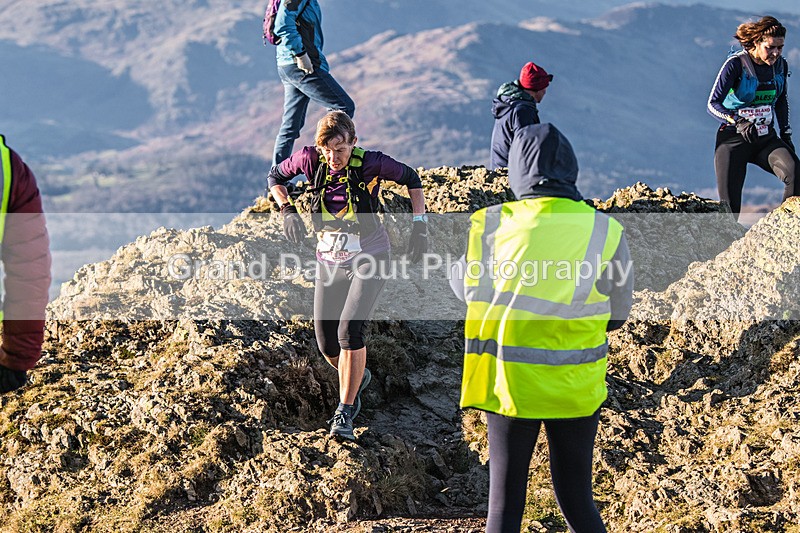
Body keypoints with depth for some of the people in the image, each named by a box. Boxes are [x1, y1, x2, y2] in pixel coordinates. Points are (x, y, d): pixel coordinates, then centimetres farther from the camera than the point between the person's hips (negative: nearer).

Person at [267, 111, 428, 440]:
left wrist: (419, 224, -8)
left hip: (369, 259, -4)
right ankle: (357, 378, 37)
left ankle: (345, 412, -8)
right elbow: (275, 176, 6)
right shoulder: (311, 159, -12)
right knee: (326, 344, 3)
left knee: (349, 330, -21)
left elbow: (411, 178, -1)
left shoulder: (370, 164, -18)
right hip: (330, 261, 4)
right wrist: (287, 210, -12)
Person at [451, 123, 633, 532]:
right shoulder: (605, 231, -7)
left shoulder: (491, 225, -8)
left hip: (509, 380, -1)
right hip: (577, 387, 1)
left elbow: (464, 286, 8)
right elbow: (617, 315, 3)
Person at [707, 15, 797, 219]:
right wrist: (737, 122, -31)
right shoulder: (736, 64, -13)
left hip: (767, 139, 4)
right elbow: (713, 103, -16)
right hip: (734, 139, -3)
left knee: (795, 173, -25)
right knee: (728, 206, -9)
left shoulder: (780, 65, 2)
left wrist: (785, 134, 13)